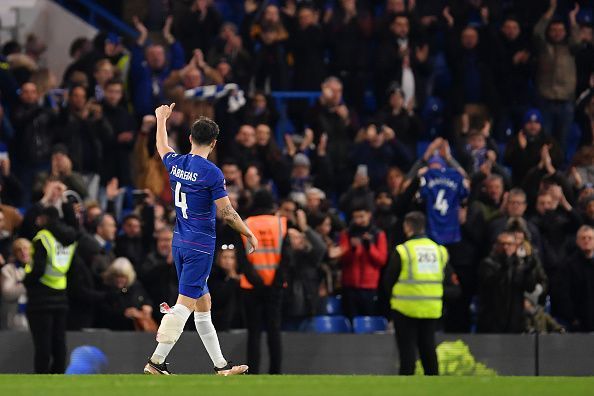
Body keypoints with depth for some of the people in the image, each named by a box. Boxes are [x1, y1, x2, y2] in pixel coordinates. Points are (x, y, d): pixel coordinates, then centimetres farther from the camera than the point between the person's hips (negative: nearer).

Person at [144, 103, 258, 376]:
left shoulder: (175, 164, 4)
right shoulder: (211, 173, -15)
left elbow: (162, 148, 28)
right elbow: (227, 213, -13)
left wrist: (162, 120, 45)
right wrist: (249, 234, 1)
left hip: (179, 242, 8)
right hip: (200, 246, -8)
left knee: (203, 303, 12)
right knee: (185, 304, -8)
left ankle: (220, 365, 17)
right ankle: (156, 362, -13)